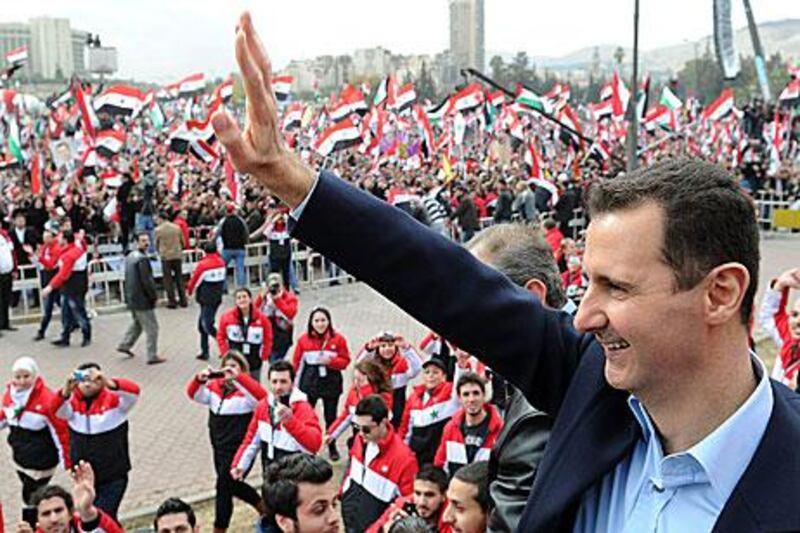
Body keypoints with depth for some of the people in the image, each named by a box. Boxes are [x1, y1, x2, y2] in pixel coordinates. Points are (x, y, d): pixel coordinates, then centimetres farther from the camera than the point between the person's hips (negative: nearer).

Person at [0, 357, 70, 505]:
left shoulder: (48, 400, -22)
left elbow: (60, 430, -17)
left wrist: (66, 460, -14)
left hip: (40, 461, -7)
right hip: (20, 458, 7)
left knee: (32, 498, -4)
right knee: (29, 495, 18)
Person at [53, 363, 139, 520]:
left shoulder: (113, 399, -9)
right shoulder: (73, 402, -2)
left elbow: (133, 391, -28)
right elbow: (55, 408, -22)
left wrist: (108, 383, -47)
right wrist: (66, 390, -44)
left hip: (114, 476, -4)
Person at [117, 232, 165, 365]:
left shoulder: (129, 257, 9)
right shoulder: (142, 259, -21)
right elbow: (147, 281, -22)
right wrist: (154, 296, -10)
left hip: (131, 298, 9)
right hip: (142, 299, -9)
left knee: (137, 322, 29)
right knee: (151, 328, 0)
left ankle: (124, 344, 31)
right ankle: (152, 356, 5)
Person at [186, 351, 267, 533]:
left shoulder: (246, 388, -11)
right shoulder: (215, 386, 6)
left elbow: (261, 395, -31)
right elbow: (193, 394, -1)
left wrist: (238, 377, -39)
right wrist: (199, 379, -22)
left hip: (240, 448, -7)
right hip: (219, 446, 7)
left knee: (224, 486, -2)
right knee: (231, 484, 21)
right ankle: (262, 506, 44)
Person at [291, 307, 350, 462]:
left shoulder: (338, 339, -5)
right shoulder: (304, 339, -3)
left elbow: (345, 360, -2)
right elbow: (297, 363, 2)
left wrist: (330, 361, -20)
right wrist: (295, 384, 3)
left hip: (331, 383, 0)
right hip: (309, 383, 0)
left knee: (331, 416, 10)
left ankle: (332, 447, 26)